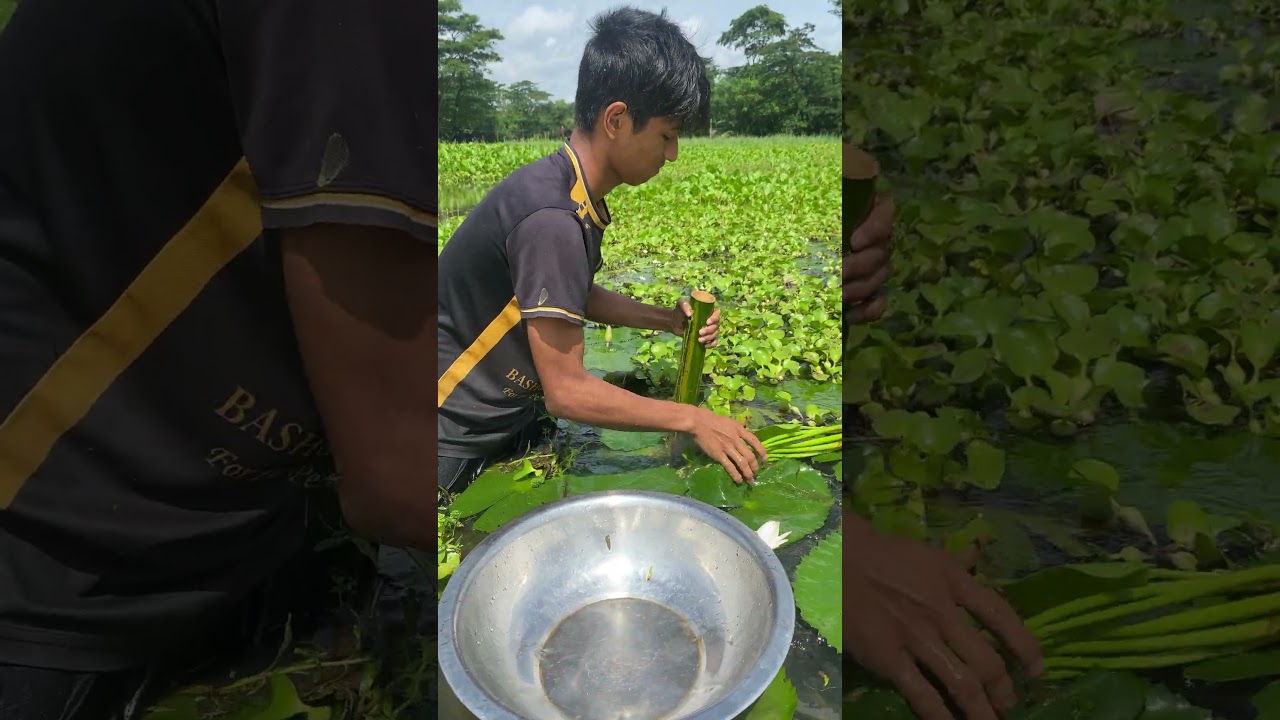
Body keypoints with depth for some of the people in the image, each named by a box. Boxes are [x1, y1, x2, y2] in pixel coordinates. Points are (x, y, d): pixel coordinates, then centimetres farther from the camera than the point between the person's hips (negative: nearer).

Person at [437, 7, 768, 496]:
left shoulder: (570, 192, -2)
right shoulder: (551, 218, -31)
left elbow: (573, 295, 13)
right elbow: (566, 391, -27)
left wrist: (666, 319, 1)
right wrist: (691, 419, -18)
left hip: (504, 418, 9)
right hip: (456, 442, -9)